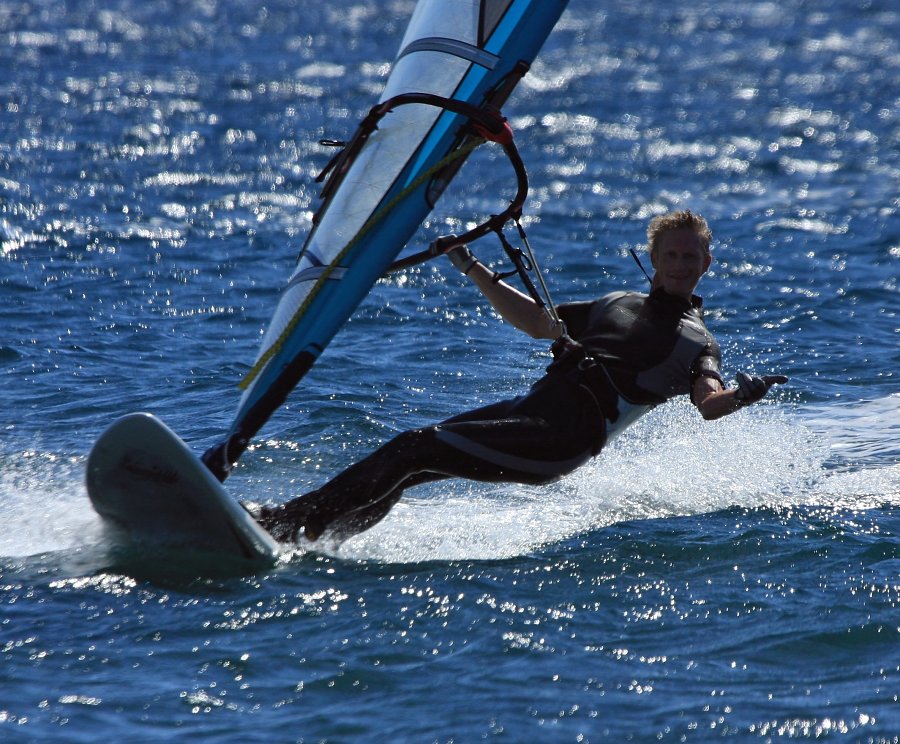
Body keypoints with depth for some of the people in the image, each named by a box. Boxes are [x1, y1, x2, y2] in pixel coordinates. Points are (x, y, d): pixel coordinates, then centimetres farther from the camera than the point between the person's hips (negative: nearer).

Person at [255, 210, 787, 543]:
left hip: (565, 439, -6)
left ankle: (295, 521, -20)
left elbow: (710, 404, -6)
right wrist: (473, 269, 31)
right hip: (532, 405, 6)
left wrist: (740, 396, -31)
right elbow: (537, 322, 35)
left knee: (417, 450, -19)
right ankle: (309, 540, -12)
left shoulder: (697, 342, 12)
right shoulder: (616, 305, 29)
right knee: (407, 450, -10)